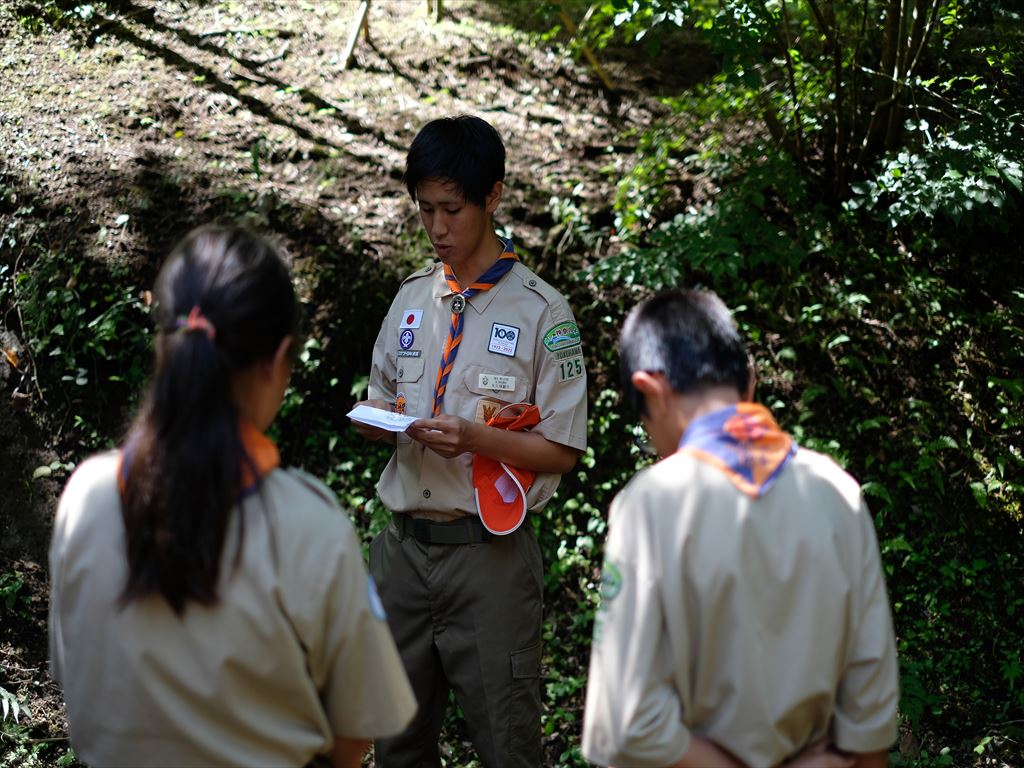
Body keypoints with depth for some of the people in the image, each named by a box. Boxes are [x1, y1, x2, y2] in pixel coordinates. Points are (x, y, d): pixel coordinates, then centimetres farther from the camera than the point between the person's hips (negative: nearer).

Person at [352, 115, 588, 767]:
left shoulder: (541, 313, -6)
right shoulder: (412, 299, 11)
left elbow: (562, 452, -6)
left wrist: (474, 438, -21)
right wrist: (378, 421, -4)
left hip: (490, 557, -5)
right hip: (404, 544, 5)